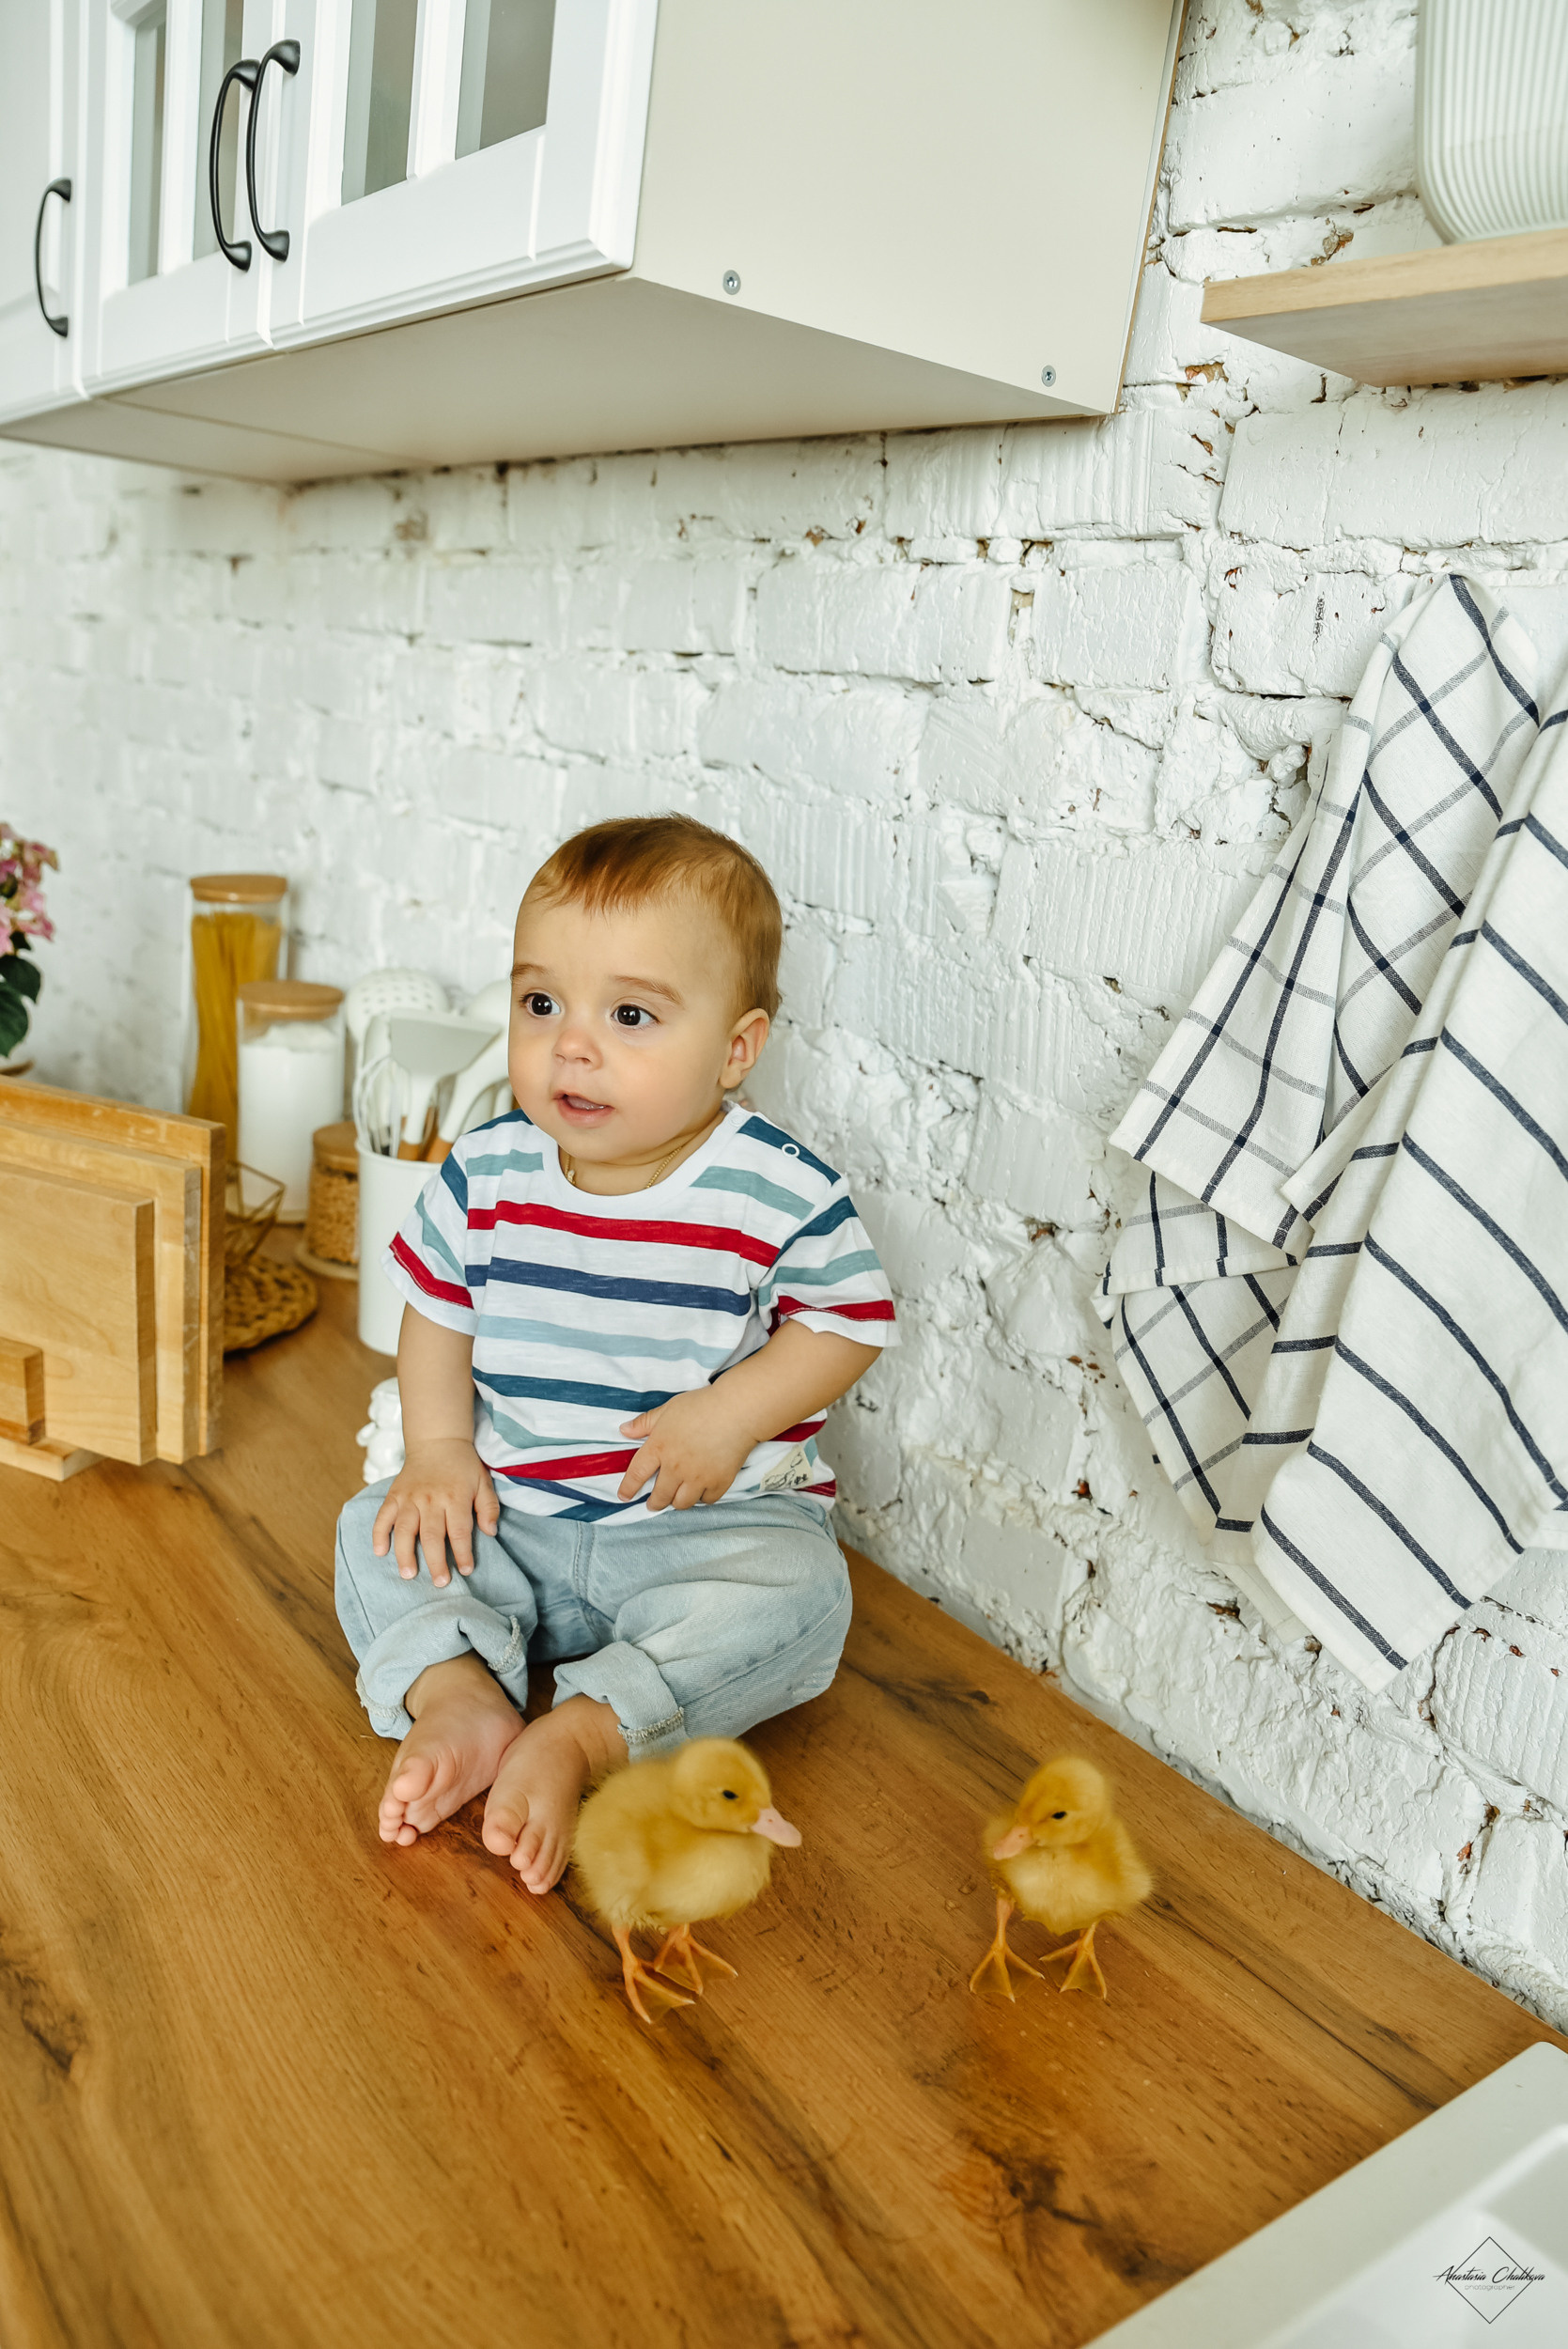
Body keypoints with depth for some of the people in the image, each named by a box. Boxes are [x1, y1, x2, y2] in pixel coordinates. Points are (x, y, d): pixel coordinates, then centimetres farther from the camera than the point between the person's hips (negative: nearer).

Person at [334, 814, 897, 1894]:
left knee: (795, 1591, -28)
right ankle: (456, 1691, -20)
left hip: (710, 1520, -3)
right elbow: (438, 1311, 7)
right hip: (510, 1514, 4)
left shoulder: (781, 1191, -16)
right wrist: (439, 1449, -5)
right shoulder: (487, 1175, -5)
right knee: (378, 1530, -7)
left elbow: (849, 1323, -9)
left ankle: (581, 1734, -27)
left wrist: (731, 1413, -21)